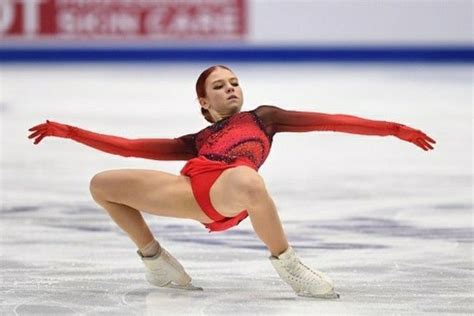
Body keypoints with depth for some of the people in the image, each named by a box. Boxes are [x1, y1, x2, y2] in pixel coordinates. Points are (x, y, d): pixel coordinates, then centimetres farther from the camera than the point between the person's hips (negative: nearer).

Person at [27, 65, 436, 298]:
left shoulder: (262, 117, 33)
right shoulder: (196, 142, 37)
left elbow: (327, 120, 25)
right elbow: (130, 147, 35)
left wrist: (393, 128, 18)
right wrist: (68, 131, 31)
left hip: (228, 190, -4)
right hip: (193, 190, 4)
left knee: (248, 182, -43)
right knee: (102, 184, 2)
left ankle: (286, 262, -18)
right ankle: (157, 261, 8)